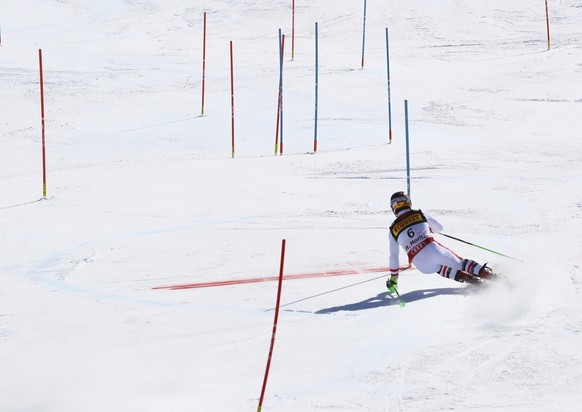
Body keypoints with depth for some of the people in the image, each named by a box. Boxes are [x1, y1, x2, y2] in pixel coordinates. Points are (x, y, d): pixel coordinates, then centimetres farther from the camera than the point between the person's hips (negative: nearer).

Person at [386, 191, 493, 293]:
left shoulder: (393, 229, 12)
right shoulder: (420, 214, 11)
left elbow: (393, 257, 15)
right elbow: (439, 227, 25)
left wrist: (393, 279, 24)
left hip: (422, 265, 1)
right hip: (433, 249, -1)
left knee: (441, 269, 29)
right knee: (459, 263, 13)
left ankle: (460, 275, -2)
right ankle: (485, 272, -13)